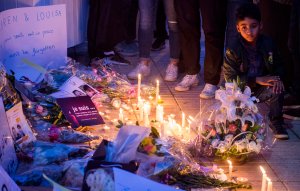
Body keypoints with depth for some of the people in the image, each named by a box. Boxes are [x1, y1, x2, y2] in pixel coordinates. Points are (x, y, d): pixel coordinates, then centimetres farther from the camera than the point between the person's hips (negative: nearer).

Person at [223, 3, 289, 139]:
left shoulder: (268, 44, -5)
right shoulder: (232, 50, -16)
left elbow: (278, 66, 8)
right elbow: (230, 78, -17)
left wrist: (277, 78, -16)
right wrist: (256, 80, -24)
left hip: (261, 89, 2)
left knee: (277, 90, -28)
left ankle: (276, 123, -6)